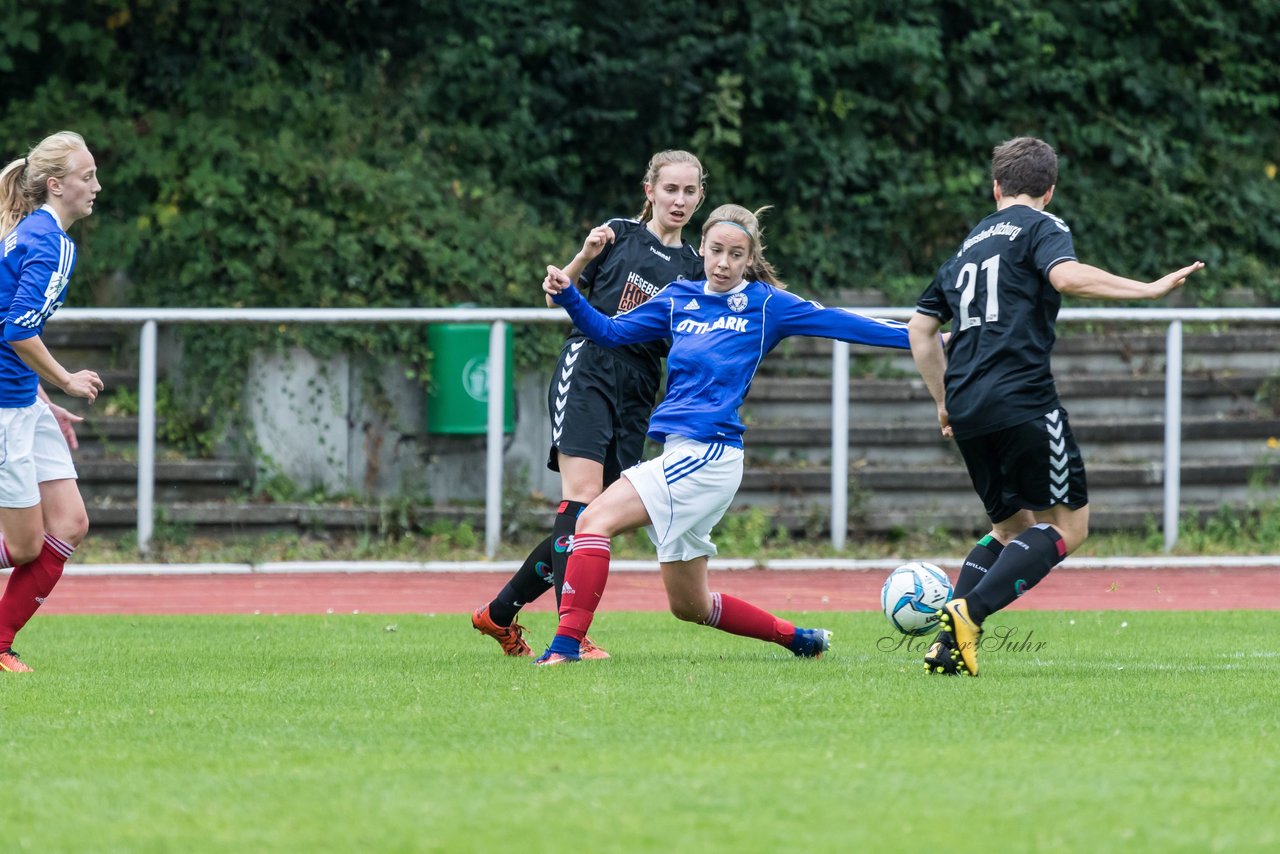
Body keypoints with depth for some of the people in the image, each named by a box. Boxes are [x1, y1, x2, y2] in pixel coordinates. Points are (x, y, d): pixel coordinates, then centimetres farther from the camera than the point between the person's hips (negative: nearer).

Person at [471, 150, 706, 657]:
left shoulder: (693, 269, 14)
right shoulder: (620, 236, 5)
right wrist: (586, 257, -12)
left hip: (638, 397, 5)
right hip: (587, 372, -5)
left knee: (591, 521, 3)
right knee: (582, 497, -20)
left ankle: (500, 614, 20)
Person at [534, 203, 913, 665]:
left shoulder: (764, 303, 2)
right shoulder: (680, 299, 17)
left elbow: (837, 323, 2)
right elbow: (611, 332, 18)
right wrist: (568, 296, 1)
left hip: (708, 452, -7)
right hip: (679, 452, 7)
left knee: (596, 519, -22)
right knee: (688, 605, 13)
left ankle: (567, 642, -26)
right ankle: (798, 639, 27)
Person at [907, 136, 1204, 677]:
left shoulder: (970, 245, 25)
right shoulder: (1041, 227, 4)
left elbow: (920, 328, 27)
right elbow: (1066, 276, -18)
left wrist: (946, 402, 35)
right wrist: (1150, 289, -15)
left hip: (967, 407, 7)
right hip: (1022, 399, -7)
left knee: (1011, 527, 19)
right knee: (1068, 524, 0)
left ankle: (948, 640, 1)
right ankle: (968, 613, -19)